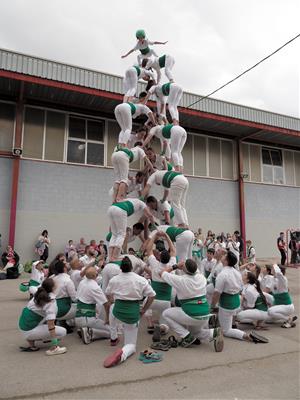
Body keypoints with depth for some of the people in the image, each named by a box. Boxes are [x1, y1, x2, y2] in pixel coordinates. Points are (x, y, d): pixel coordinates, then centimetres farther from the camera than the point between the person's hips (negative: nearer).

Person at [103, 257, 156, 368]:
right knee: (131, 345, 15)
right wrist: (143, 310, 10)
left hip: (118, 312, 1)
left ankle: (113, 339, 44)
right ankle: (122, 354, -21)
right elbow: (151, 296, -2)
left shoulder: (114, 279, -2)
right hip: (133, 314, -1)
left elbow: (108, 294, 16)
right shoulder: (141, 280, -6)